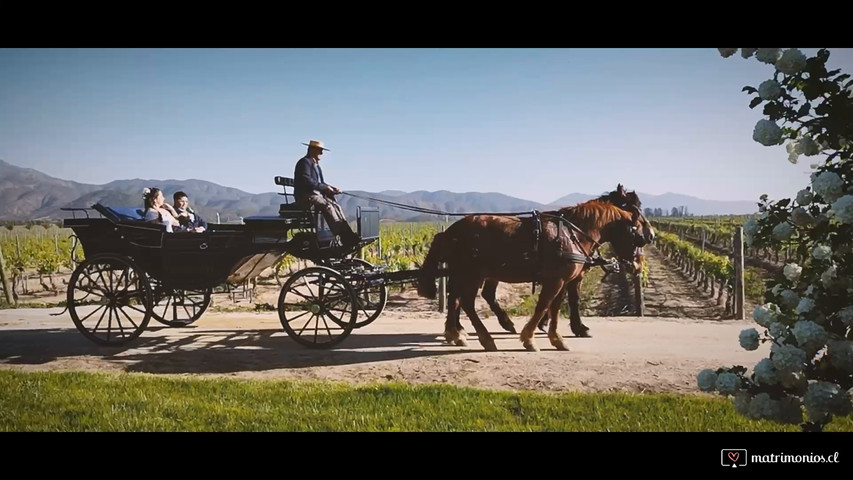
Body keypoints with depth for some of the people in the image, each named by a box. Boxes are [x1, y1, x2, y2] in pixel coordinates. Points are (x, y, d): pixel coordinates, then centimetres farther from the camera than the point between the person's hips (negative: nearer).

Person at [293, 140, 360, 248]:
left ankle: (347, 236, -25)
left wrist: (332, 188, 3)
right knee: (328, 206, -30)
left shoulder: (316, 164, 24)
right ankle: (340, 234, -38)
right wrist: (325, 188, -19)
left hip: (317, 194, 9)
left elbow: (321, 183, 22)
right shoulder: (305, 162, -8)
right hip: (305, 196, -9)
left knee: (336, 206, -13)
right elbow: (306, 181, -21)